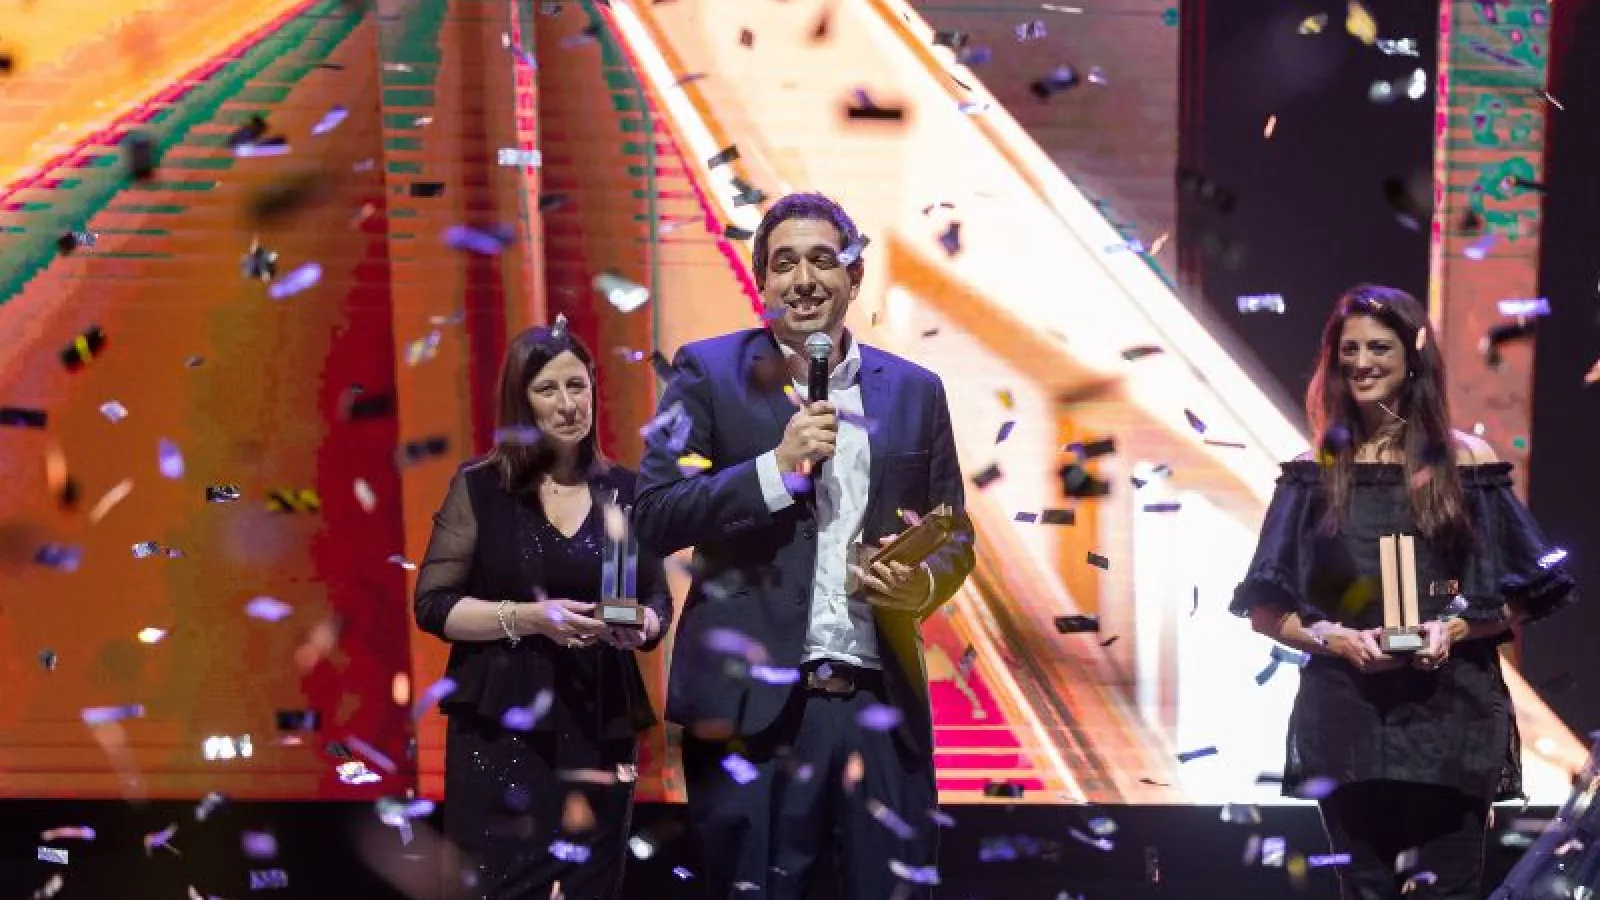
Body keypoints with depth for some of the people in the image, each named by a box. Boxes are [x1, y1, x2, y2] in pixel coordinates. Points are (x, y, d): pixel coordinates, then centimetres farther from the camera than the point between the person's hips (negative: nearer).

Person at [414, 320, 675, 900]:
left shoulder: (625, 492, 6)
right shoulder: (479, 487, -1)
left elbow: (658, 601, 10)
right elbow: (432, 604, -4)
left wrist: (639, 626, -13)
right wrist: (527, 617, -18)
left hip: (600, 731, 2)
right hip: (499, 730, -2)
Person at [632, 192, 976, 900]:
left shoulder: (914, 390, 10)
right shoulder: (709, 371, 2)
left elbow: (955, 534, 14)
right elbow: (654, 517, -6)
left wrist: (925, 583, -8)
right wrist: (777, 467, -16)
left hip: (883, 706, 3)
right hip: (753, 704, -2)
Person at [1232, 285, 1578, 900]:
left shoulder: (1466, 462, 3)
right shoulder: (1317, 470, 4)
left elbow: (1524, 598, 4)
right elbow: (1266, 610, 3)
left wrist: (1456, 628, -13)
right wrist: (1335, 638, -13)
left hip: (1451, 716, -1)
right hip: (1348, 716, 1)